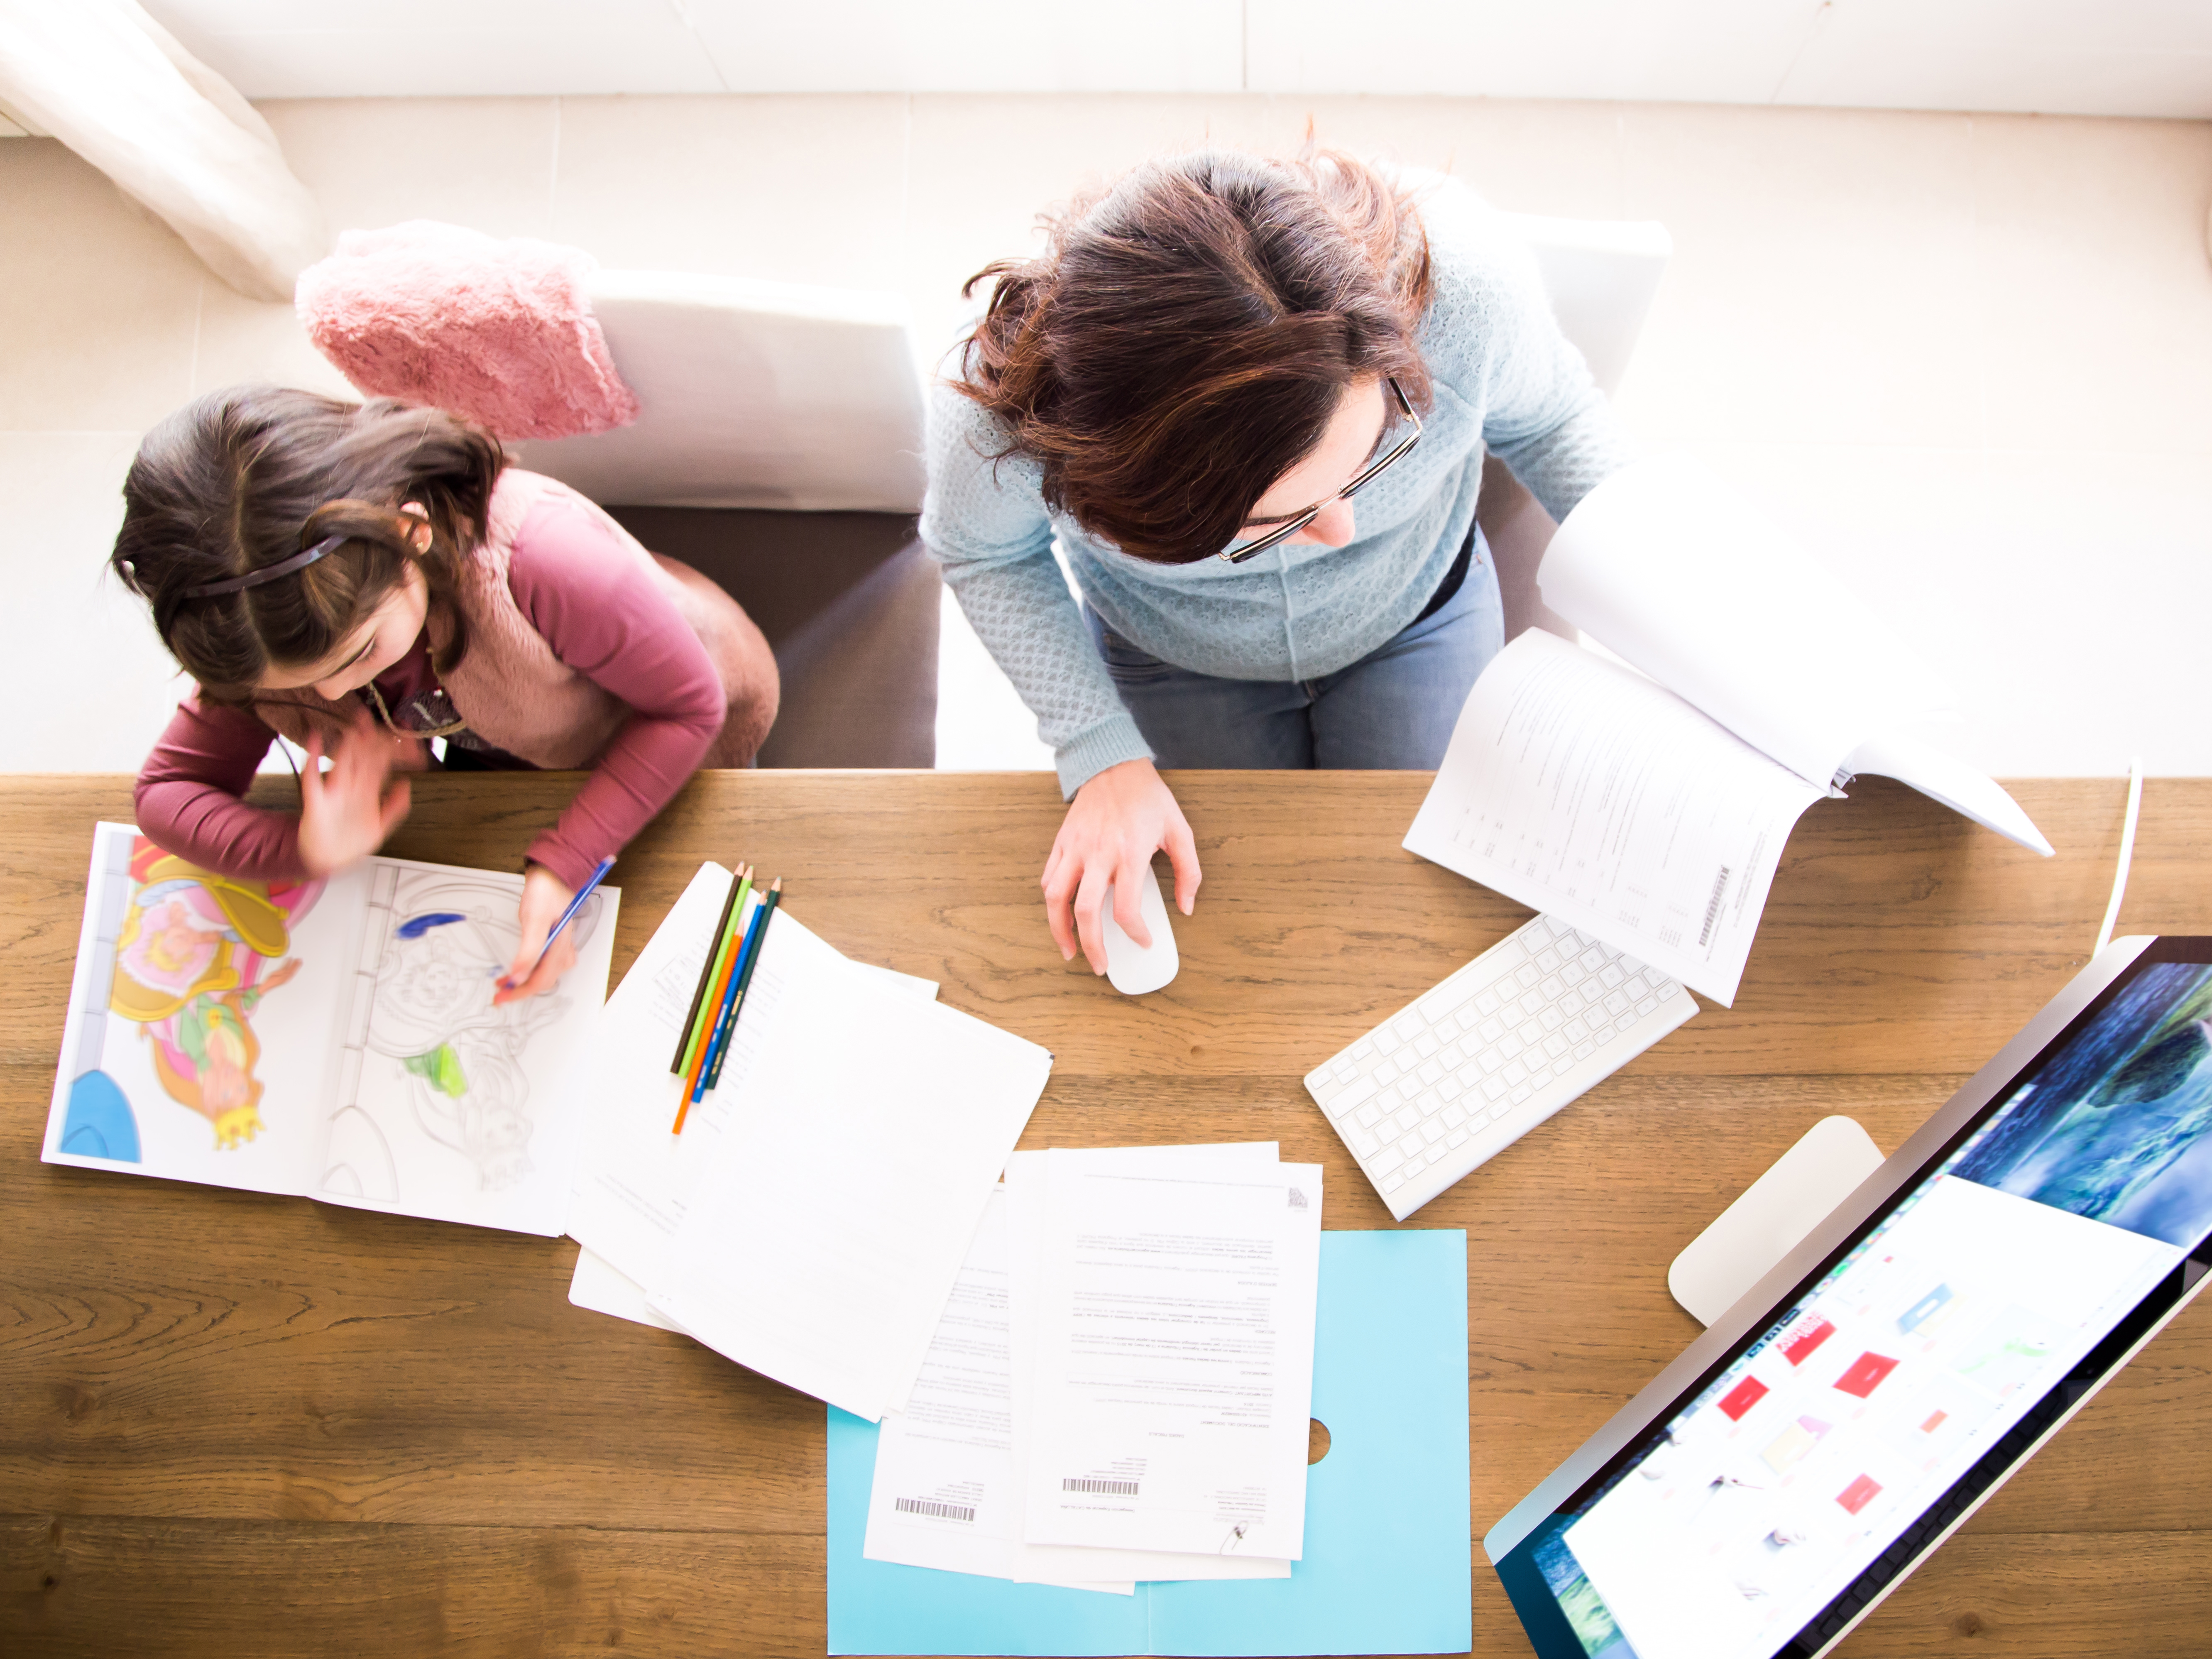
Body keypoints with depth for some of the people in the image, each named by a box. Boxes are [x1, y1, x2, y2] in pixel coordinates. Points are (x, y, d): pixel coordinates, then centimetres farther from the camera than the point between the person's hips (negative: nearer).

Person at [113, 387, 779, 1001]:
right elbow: (168, 790, -20)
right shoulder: (280, 627, -29)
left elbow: (690, 706, -36)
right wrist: (304, 848, -43)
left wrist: (563, 865, -44)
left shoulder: (543, 559, -48)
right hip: (500, 758, 4)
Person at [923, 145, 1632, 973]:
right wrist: (1104, 757, -23)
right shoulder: (1006, 401, -40)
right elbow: (984, 554, -15)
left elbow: (1548, 416, -12)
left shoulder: (1460, 273, -37)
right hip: (1172, 654, 0)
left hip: (1418, 614, 1)